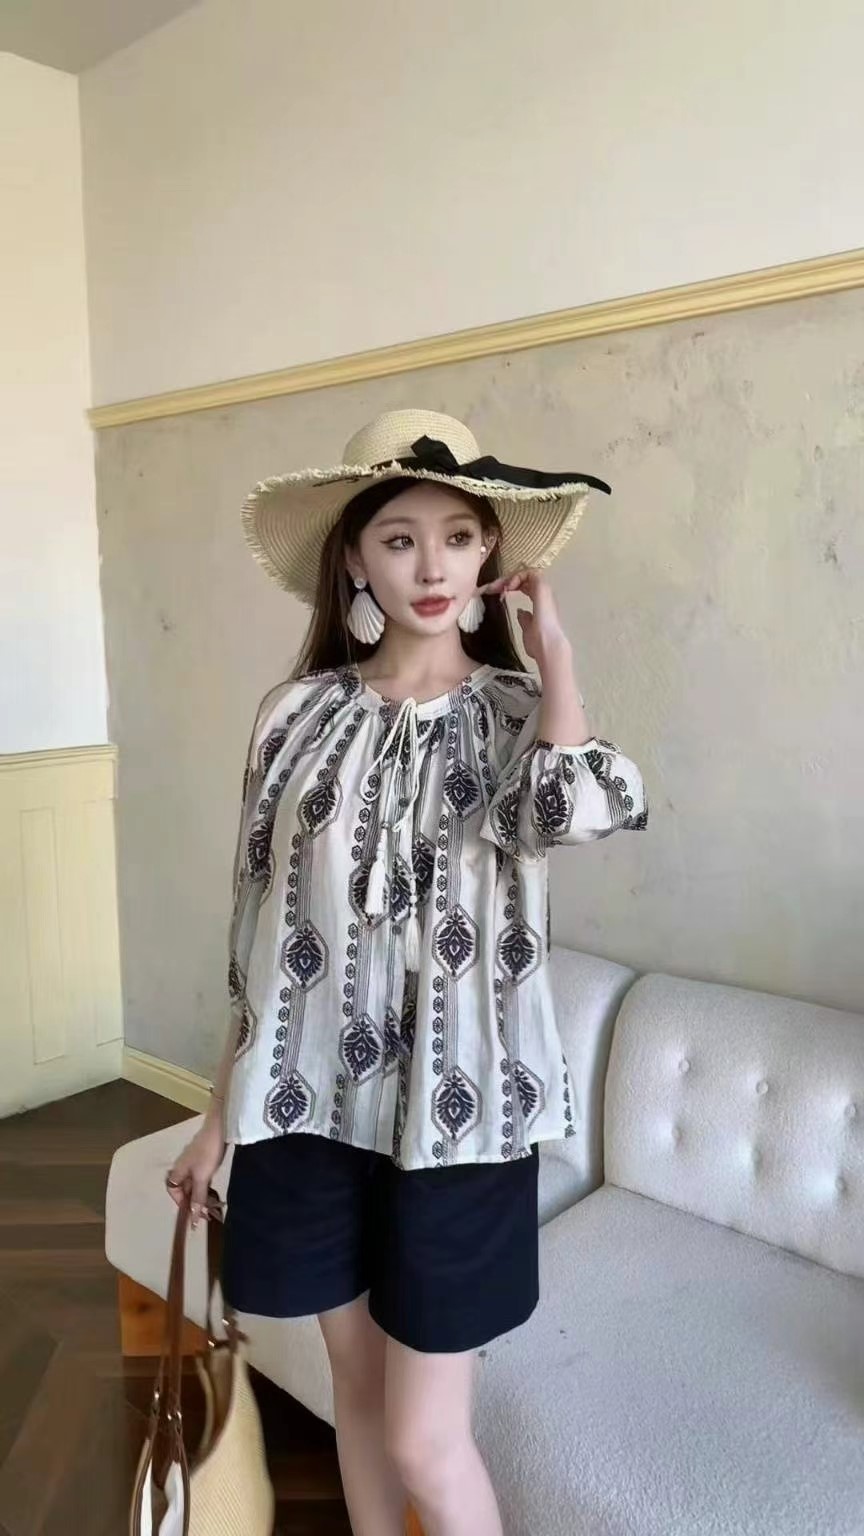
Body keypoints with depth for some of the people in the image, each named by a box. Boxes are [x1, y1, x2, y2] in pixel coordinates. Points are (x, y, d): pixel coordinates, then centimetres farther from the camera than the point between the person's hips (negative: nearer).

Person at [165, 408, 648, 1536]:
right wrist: (221, 1110, 8)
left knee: (425, 1438, 8)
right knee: (357, 1386, 22)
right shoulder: (301, 713, -1)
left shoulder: (518, 713, -6)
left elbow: (583, 808, -31)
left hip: (457, 1108, -2)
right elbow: (261, 931, 4)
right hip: (314, 1098, 3)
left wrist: (549, 639, -17)